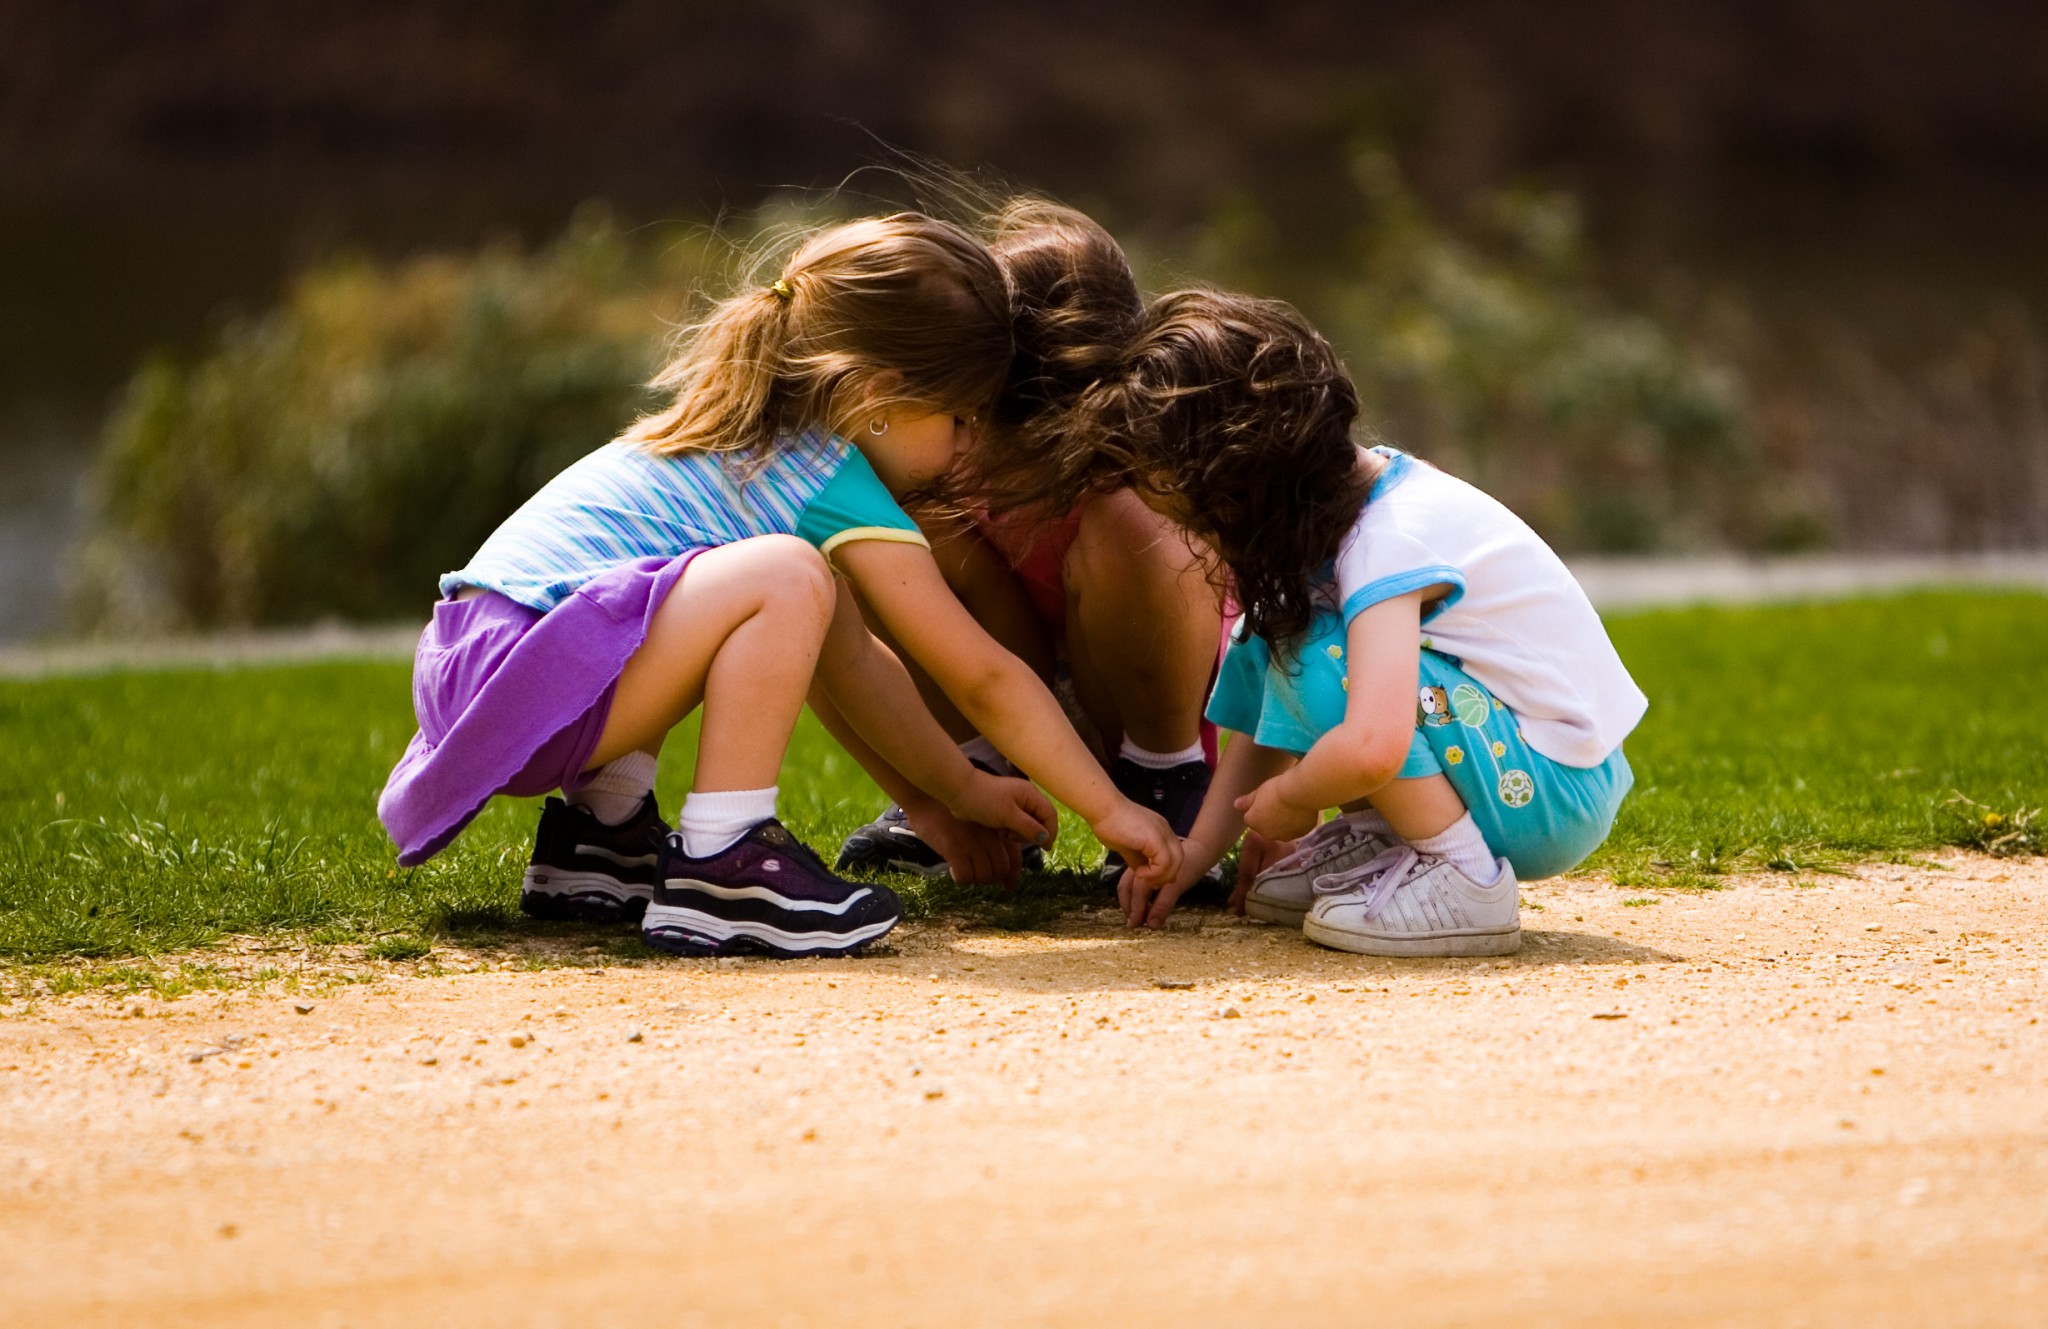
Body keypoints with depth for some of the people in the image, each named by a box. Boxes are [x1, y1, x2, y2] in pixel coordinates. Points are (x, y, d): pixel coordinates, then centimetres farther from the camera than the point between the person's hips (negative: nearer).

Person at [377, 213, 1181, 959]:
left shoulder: (745, 442, 22)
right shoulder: (835, 489, -7)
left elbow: (847, 659, 34)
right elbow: (984, 678, -2)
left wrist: (963, 788, 37)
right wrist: (1110, 810, 6)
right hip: (526, 685, -10)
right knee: (784, 578, -25)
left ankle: (603, 832, 21)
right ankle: (720, 864, -17)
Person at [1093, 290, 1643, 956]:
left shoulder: (1389, 545, -26)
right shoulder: (1346, 490, 2)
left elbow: (1370, 750, -41)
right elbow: (1266, 713, 10)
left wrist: (1286, 798, -20)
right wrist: (1200, 845, 8)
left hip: (1555, 795, -9)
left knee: (1323, 661, -26)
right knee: (1268, 638, 5)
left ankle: (1465, 885, -18)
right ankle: (1374, 839, 6)